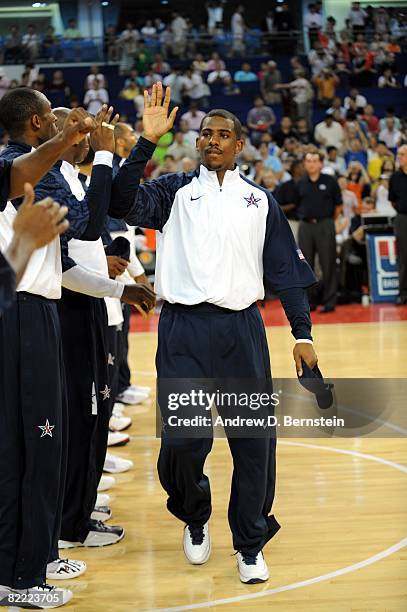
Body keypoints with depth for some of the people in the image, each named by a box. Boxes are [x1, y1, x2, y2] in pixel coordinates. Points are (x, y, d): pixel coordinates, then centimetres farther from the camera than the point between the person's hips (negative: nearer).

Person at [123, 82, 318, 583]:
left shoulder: (260, 200, 13)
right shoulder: (176, 190, 8)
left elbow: (286, 269, 12)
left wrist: (302, 333, 5)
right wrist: (148, 142, -18)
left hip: (242, 328, 2)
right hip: (185, 329, -1)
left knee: (254, 439, 0)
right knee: (183, 439, -4)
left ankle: (250, 544, 17)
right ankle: (194, 519, 26)